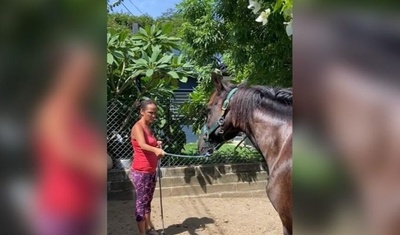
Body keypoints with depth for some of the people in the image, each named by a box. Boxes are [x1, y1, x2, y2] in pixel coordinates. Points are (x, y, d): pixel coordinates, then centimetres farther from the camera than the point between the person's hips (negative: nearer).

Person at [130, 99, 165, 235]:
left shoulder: (148, 127, 11)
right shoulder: (138, 127, -16)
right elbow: (142, 145, -35)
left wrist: (157, 145, 3)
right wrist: (156, 149, -53)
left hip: (151, 171, 9)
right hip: (140, 172, -9)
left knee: (148, 201, 18)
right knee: (141, 202, 0)